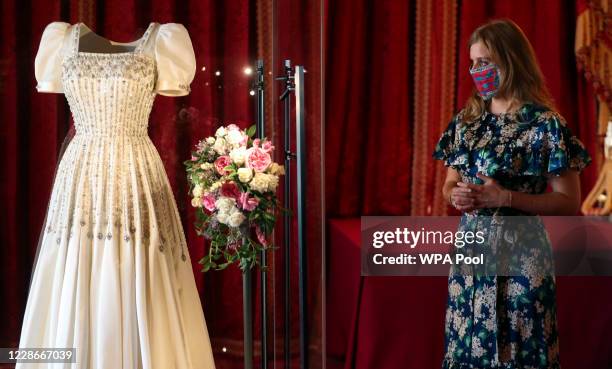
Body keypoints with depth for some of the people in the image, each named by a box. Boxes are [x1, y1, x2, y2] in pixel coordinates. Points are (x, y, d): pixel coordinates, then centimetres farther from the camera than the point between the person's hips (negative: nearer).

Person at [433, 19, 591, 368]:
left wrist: (506, 198, -20)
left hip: (520, 254, -5)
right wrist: (456, 195, -6)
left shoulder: (546, 124, -10)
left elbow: (569, 203, -10)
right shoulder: (466, 121, 7)